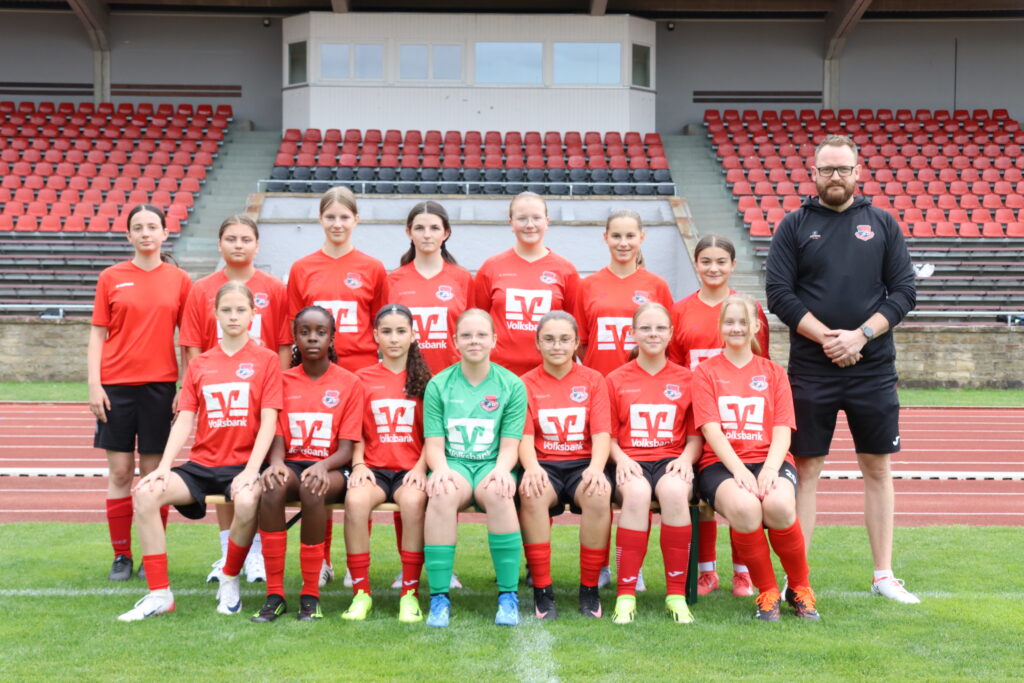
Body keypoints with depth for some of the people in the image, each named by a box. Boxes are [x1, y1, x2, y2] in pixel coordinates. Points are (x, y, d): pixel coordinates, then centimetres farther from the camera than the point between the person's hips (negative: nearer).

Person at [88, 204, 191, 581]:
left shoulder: (179, 280, 4)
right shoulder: (111, 278, 5)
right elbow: (97, 335, 5)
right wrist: (94, 385, -3)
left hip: (160, 385, 0)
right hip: (116, 384, 0)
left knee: (154, 472, 3)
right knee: (119, 471, 3)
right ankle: (121, 556, 12)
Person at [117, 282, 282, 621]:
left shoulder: (266, 360, 1)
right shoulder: (199, 364, 12)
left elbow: (268, 420, -6)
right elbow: (184, 419, 6)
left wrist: (252, 470, -18)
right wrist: (164, 466, -8)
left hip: (243, 464, -4)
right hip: (202, 463, 4)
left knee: (247, 501, -37)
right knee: (146, 493, -21)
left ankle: (230, 581, -8)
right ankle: (159, 594, -13)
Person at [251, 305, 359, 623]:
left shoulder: (349, 383, 3)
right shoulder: (283, 380, 10)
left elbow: (347, 447, -3)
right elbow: (277, 436, 4)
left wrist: (323, 466, -24)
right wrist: (276, 462, -20)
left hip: (330, 468, -2)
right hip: (292, 463, 2)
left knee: (312, 489, -38)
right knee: (272, 486, -35)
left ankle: (311, 595, -26)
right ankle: (274, 594, -28)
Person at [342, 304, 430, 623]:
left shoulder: (424, 380, 10)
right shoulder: (363, 379, 11)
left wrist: (421, 467, -10)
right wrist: (358, 465, -7)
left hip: (411, 469, -1)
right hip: (374, 468, 1)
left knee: (413, 500, -35)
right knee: (355, 500, -33)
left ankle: (410, 593, -23)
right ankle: (361, 592, -21)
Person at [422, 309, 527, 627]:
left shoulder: (512, 385, 7)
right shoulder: (438, 385, 8)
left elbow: (510, 445, 2)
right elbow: (434, 443, 3)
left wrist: (501, 469, -20)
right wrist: (440, 468, -18)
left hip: (491, 465, 0)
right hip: (453, 463, 0)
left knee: (497, 492, -36)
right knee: (442, 493, -36)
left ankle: (508, 595, -26)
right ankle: (439, 597, -30)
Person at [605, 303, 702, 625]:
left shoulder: (687, 379, 12)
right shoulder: (616, 380, 11)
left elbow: (695, 435, 11)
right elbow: (608, 436, 10)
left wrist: (685, 458, -10)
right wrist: (620, 458, -11)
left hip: (671, 460, 0)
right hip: (631, 462, 0)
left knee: (674, 490, -36)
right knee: (636, 492, -37)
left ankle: (676, 595, -27)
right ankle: (626, 595, -31)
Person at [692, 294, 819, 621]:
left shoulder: (773, 373, 16)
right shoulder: (706, 372, 11)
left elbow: (782, 431, 5)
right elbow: (711, 429, -2)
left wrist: (770, 469, -16)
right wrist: (739, 470, -19)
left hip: (770, 460, 1)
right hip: (721, 463, -1)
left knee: (779, 505, -34)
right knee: (744, 506, -36)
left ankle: (800, 588, -8)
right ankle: (767, 592, -13)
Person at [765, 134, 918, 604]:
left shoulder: (882, 225, 8)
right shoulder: (795, 226, 4)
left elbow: (903, 292, 3)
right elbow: (779, 294, -3)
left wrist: (861, 335, -11)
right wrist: (826, 337, -13)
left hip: (873, 367, 2)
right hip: (810, 369, -1)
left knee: (878, 469, 7)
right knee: (806, 468, 2)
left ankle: (884, 575, 16)